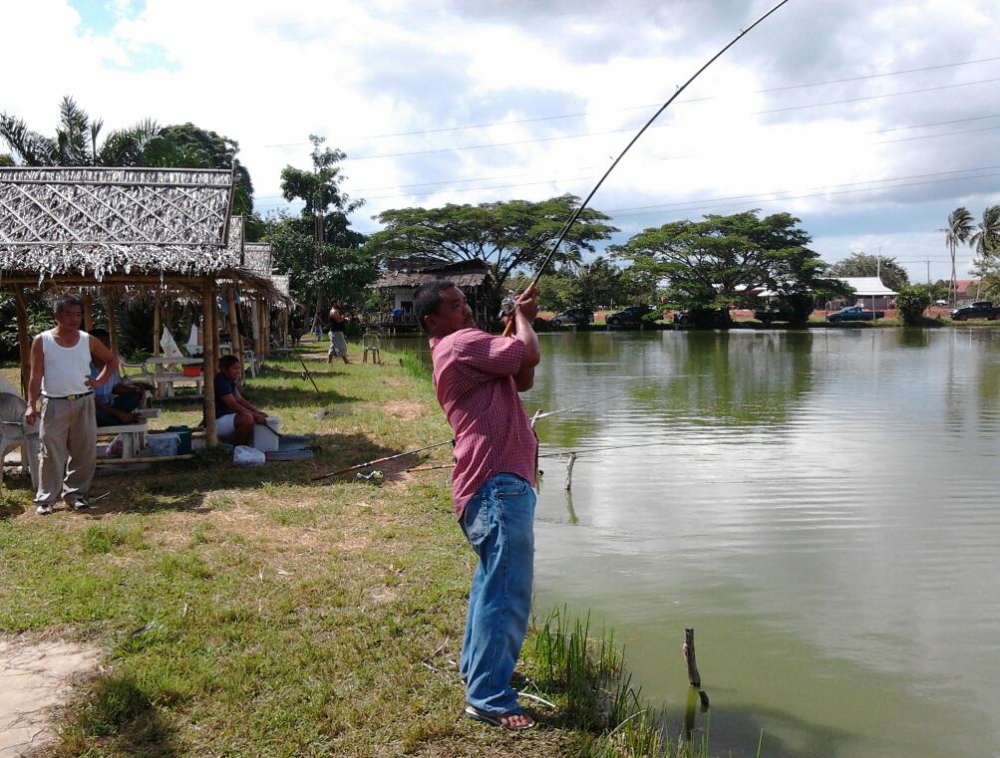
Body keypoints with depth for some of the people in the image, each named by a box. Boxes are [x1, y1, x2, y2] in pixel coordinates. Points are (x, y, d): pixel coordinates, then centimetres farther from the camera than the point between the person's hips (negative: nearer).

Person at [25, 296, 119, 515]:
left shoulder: (88, 341, 5)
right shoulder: (42, 341, 0)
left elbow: (112, 360, 18)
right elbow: (35, 376, -2)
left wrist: (99, 381, 3)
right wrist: (31, 405, -10)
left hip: (84, 403, 3)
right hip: (54, 404, -3)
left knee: (84, 452, 5)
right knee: (52, 453, -3)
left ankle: (75, 493, 17)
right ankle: (45, 499, 3)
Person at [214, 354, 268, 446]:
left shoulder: (230, 381, 10)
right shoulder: (221, 382, -21)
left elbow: (239, 399, 11)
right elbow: (233, 405, -26)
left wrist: (256, 411, -2)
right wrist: (255, 415, -25)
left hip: (227, 416, 11)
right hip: (216, 422, -11)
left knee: (255, 417, 12)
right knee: (248, 418, -31)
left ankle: (244, 446, 11)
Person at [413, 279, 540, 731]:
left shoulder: (461, 350, 22)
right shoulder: (463, 344, -11)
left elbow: (523, 380, 21)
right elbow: (529, 356, -19)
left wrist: (521, 321, 13)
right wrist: (523, 319, 0)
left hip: (493, 484, 11)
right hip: (498, 485, -11)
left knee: (493, 581, 23)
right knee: (507, 591, -11)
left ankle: (477, 667, 35)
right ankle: (488, 697, -8)